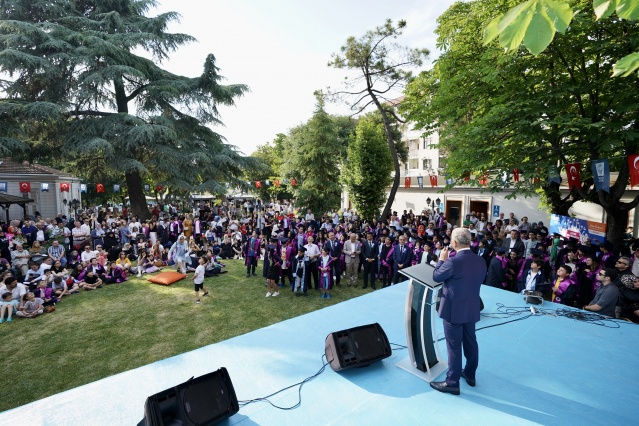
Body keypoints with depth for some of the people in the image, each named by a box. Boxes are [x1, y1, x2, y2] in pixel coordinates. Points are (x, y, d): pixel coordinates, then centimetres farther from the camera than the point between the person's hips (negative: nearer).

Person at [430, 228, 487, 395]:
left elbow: (436, 276, -11)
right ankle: (470, 374, 39)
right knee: (470, 342, 21)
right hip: (472, 309, 7)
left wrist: (442, 260, 1)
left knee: (454, 346, 3)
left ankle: (452, 383, 15)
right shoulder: (481, 261, -2)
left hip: (454, 309, -7)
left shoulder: (453, 261, -25)